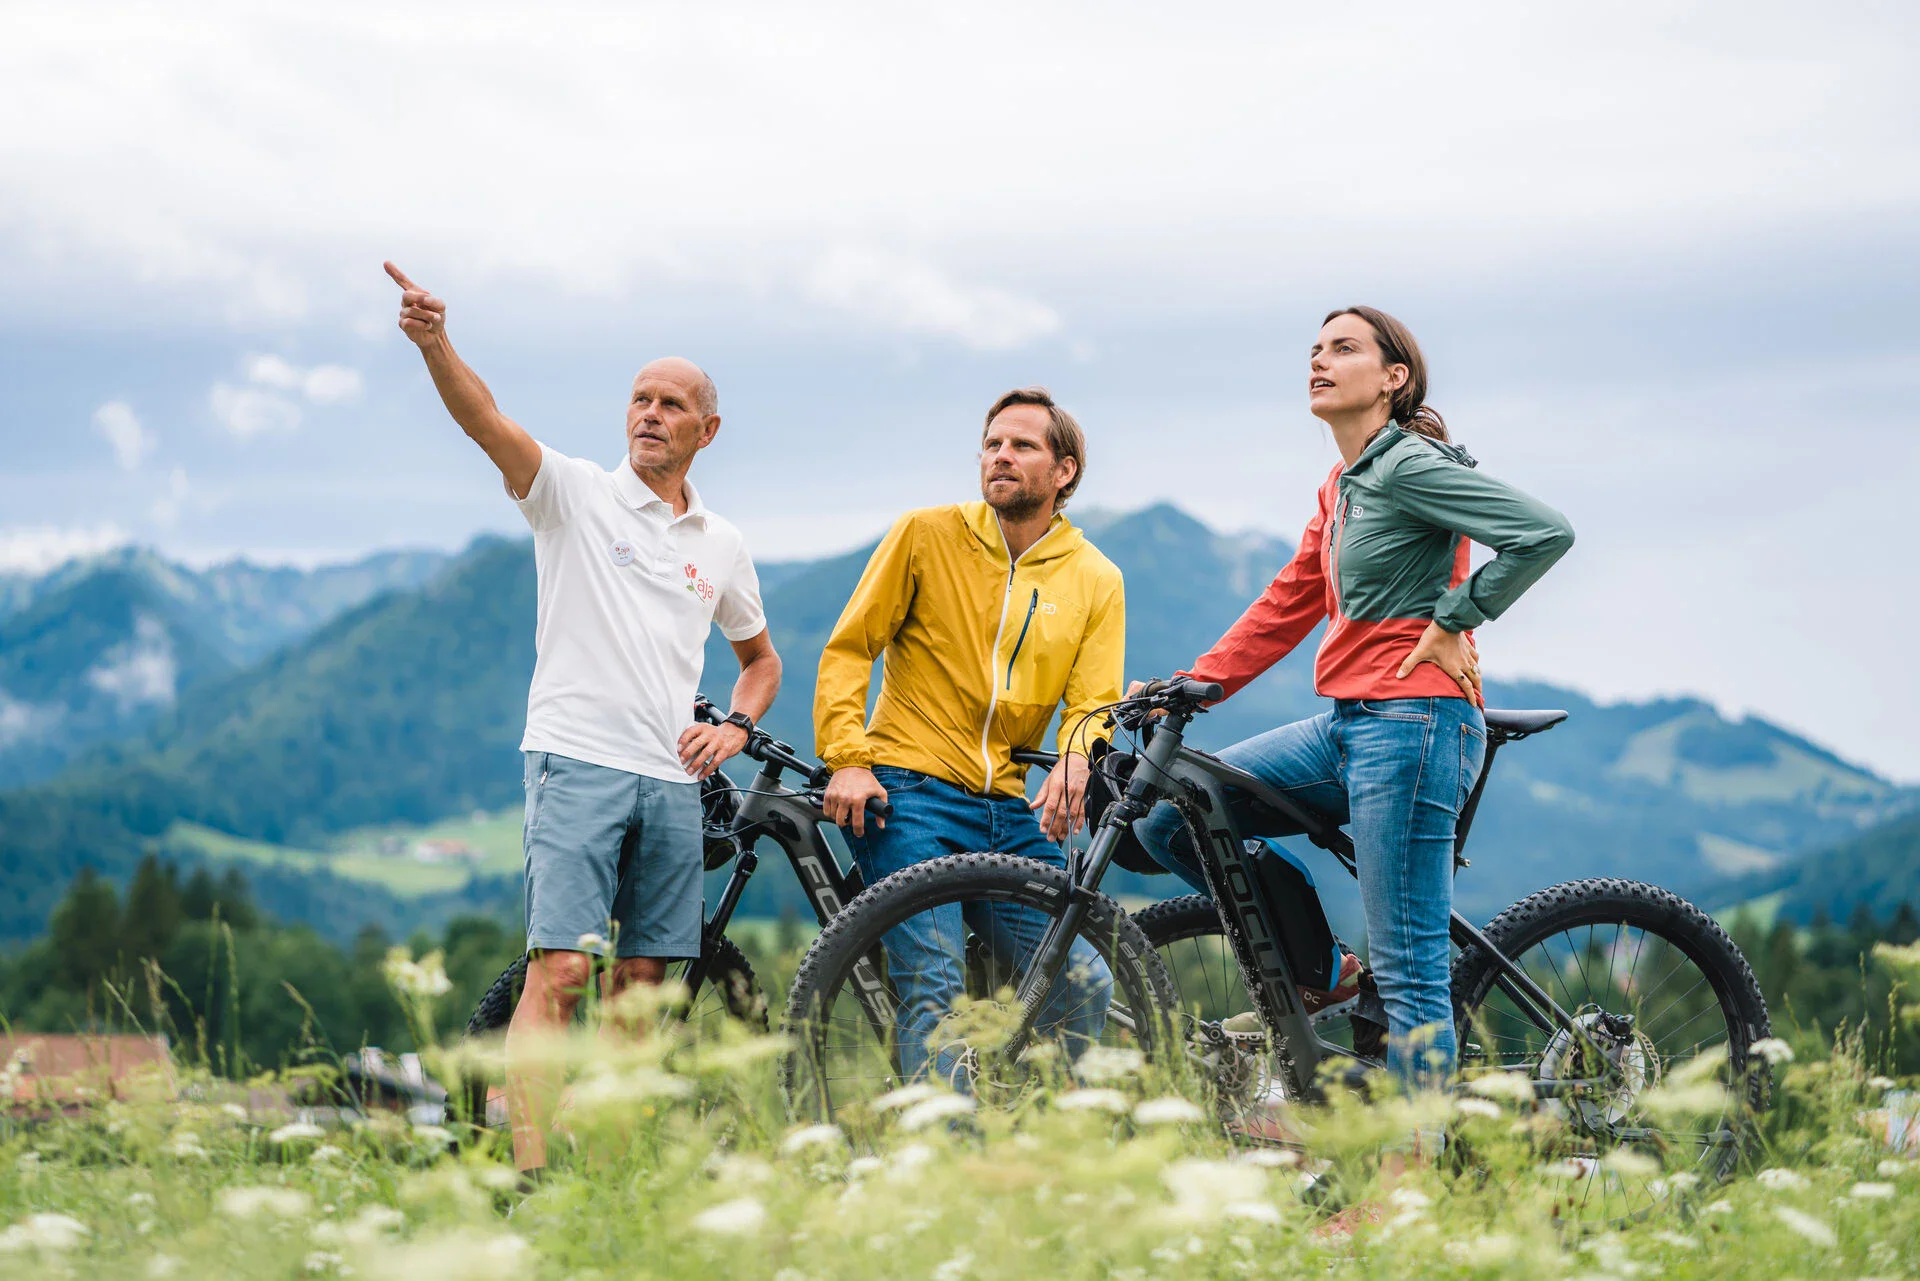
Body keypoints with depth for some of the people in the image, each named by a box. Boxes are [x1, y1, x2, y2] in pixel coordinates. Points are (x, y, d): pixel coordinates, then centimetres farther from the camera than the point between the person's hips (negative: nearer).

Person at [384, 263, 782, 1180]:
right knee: (559, 970, -14)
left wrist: (735, 727, 8)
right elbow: (488, 422, -15)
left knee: (640, 983, 6)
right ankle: (530, 1174, -17)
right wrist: (435, 344, -33)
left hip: (672, 780, 5)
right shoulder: (574, 494, 3)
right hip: (578, 761, -5)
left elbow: (761, 659, 30)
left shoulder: (721, 547, 16)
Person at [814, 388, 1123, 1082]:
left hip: (1010, 806, 3)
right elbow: (847, 651, 5)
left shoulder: (1096, 580, 9)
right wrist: (847, 758, -8)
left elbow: (1094, 702, 2)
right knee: (932, 987, -15)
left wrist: (1076, 762, -21)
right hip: (908, 789, -3)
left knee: (1084, 981, -8)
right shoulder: (926, 534, 4)